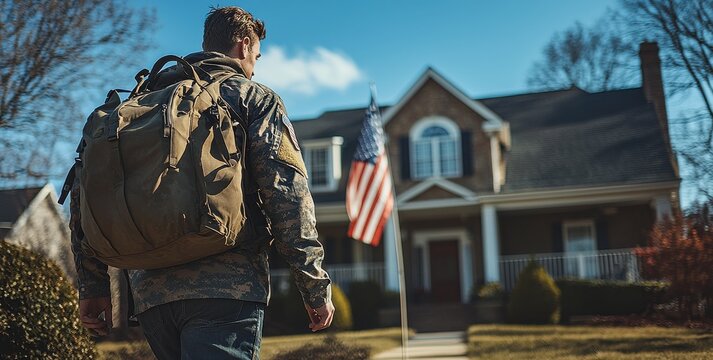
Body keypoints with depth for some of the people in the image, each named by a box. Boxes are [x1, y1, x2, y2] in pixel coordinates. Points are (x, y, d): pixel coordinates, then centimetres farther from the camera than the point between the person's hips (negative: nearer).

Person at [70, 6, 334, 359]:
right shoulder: (256, 98, 6)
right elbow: (286, 193, -7)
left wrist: (93, 286, 18)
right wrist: (316, 287, -3)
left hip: (150, 290, 6)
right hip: (227, 285, -5)